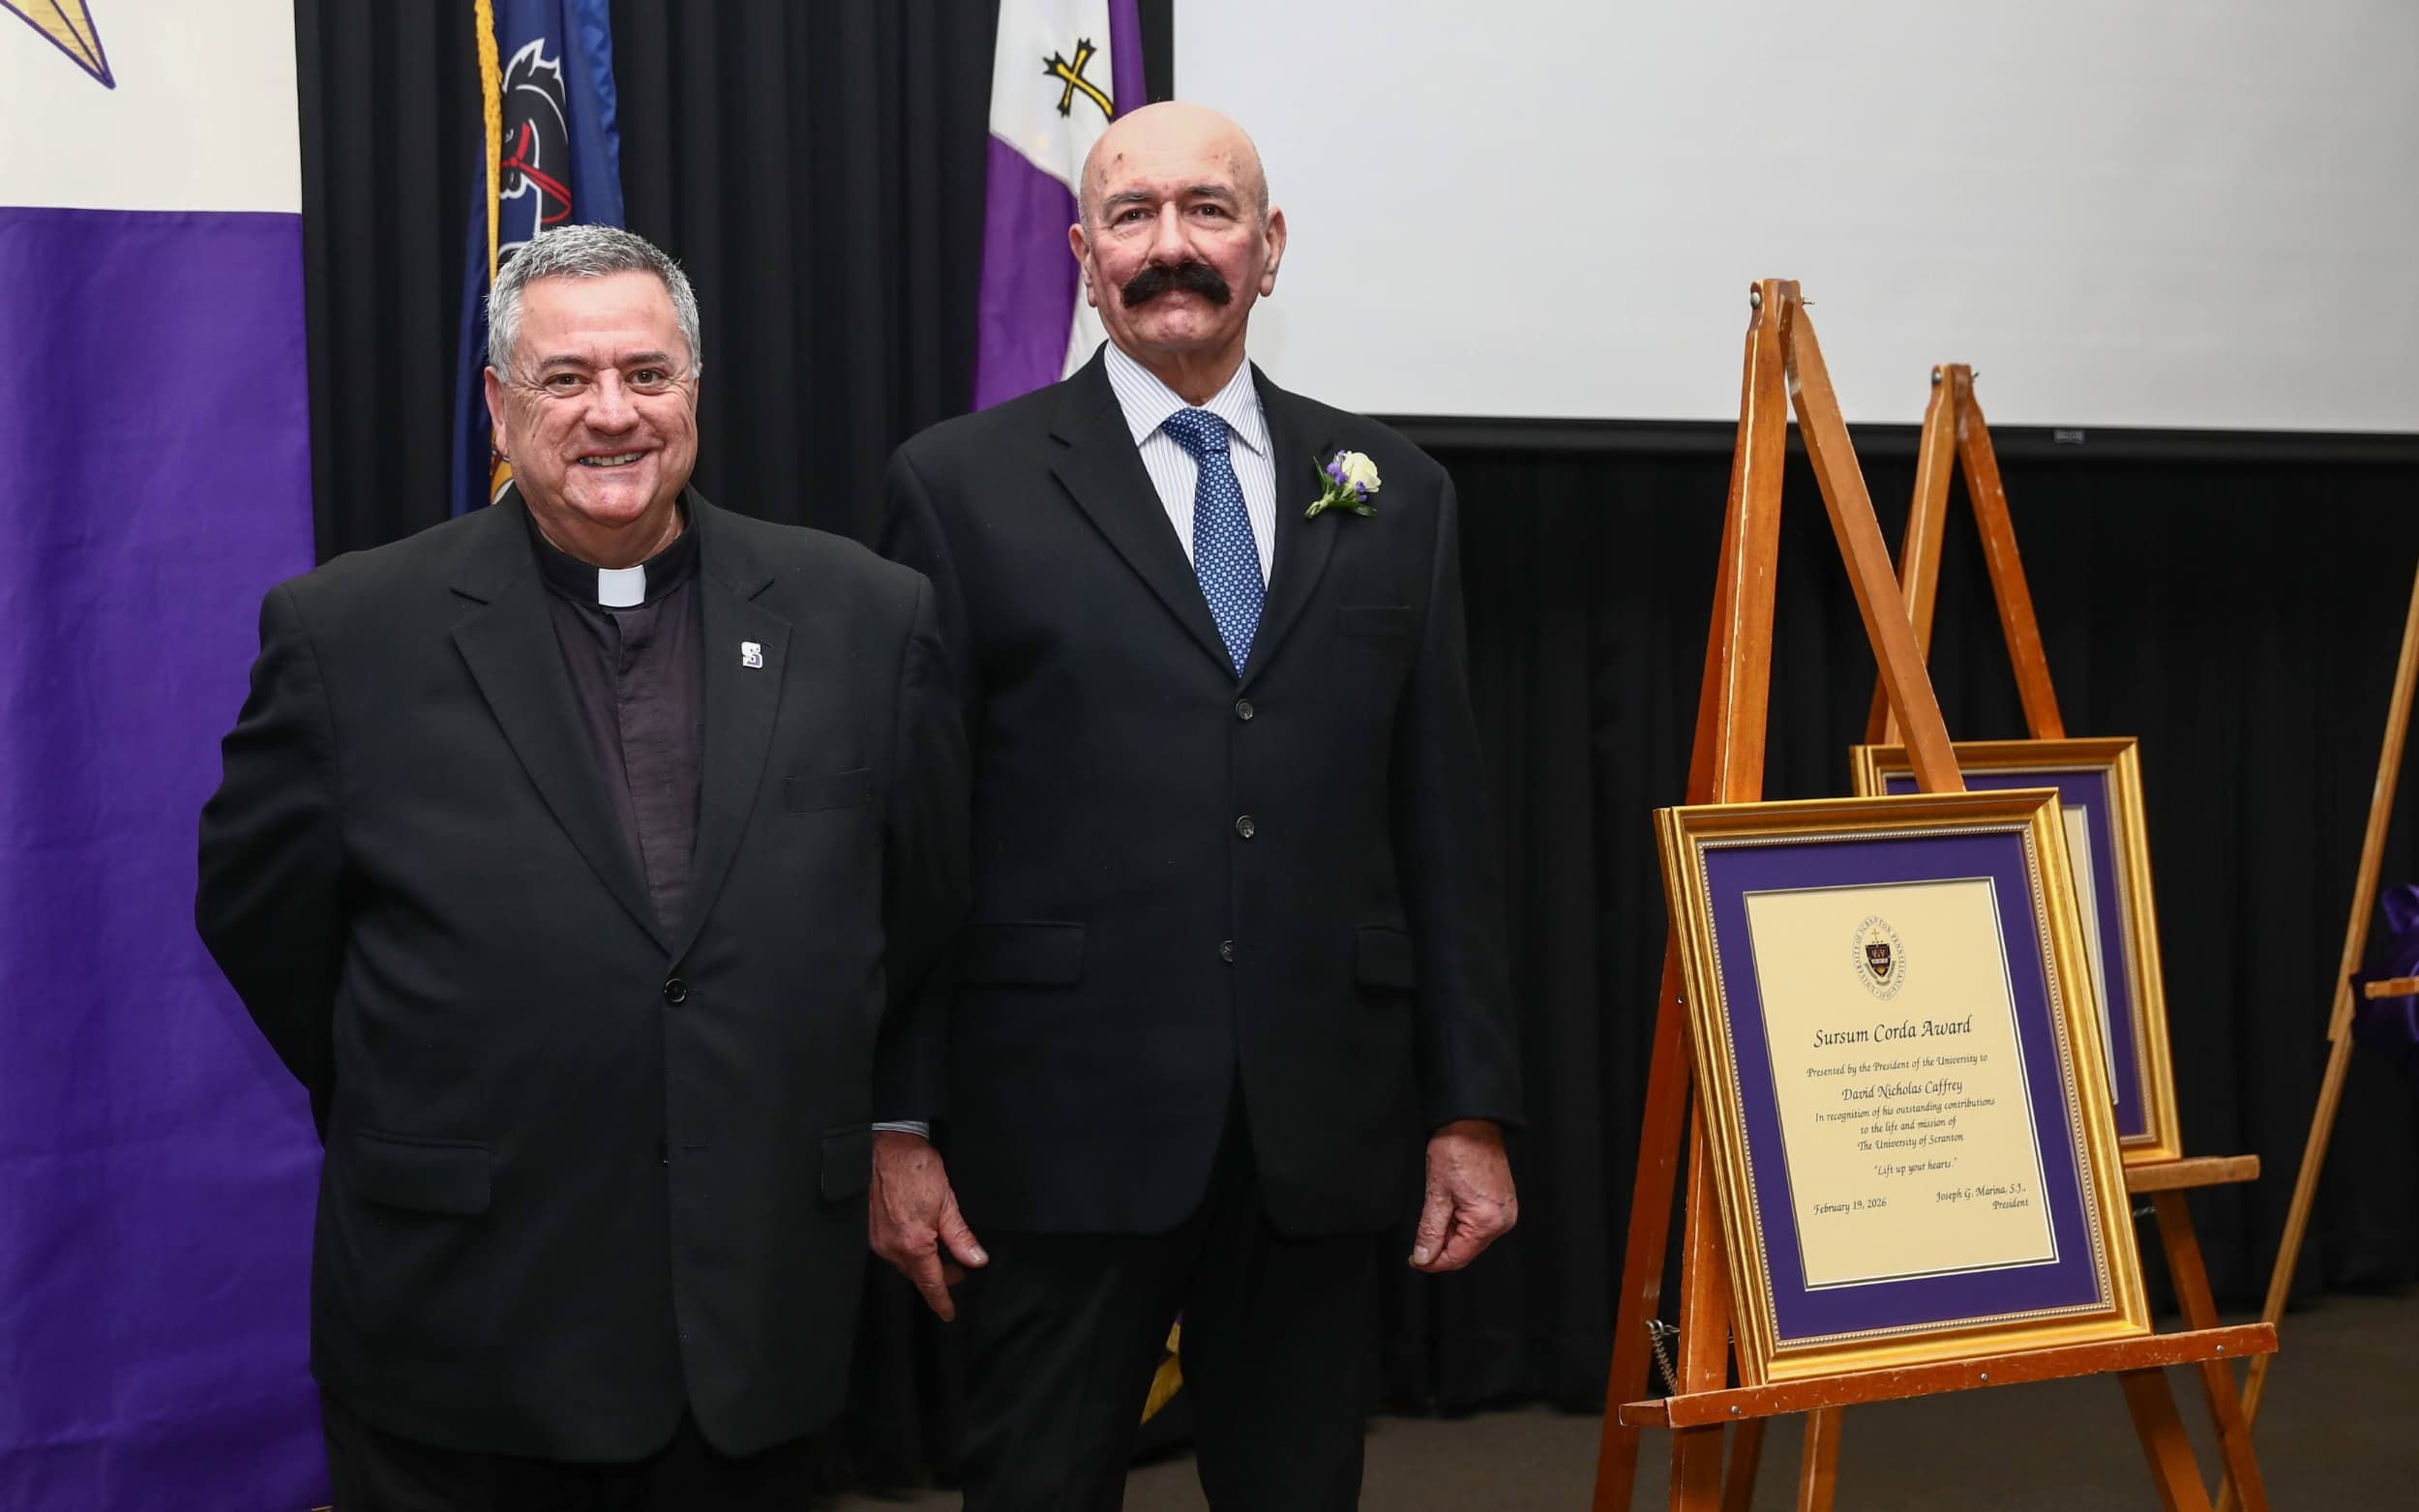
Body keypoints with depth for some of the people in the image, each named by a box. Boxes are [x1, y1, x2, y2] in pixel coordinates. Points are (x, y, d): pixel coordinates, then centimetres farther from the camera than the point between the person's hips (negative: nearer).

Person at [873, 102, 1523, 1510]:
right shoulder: (966, 485, 1)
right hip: (1063, 1130, -2)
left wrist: (1473, 1108, 5)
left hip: (1323, 1131, 3)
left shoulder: (1395, 492, 9)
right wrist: (898, 1123, -3)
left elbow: (1442, 824, 8)